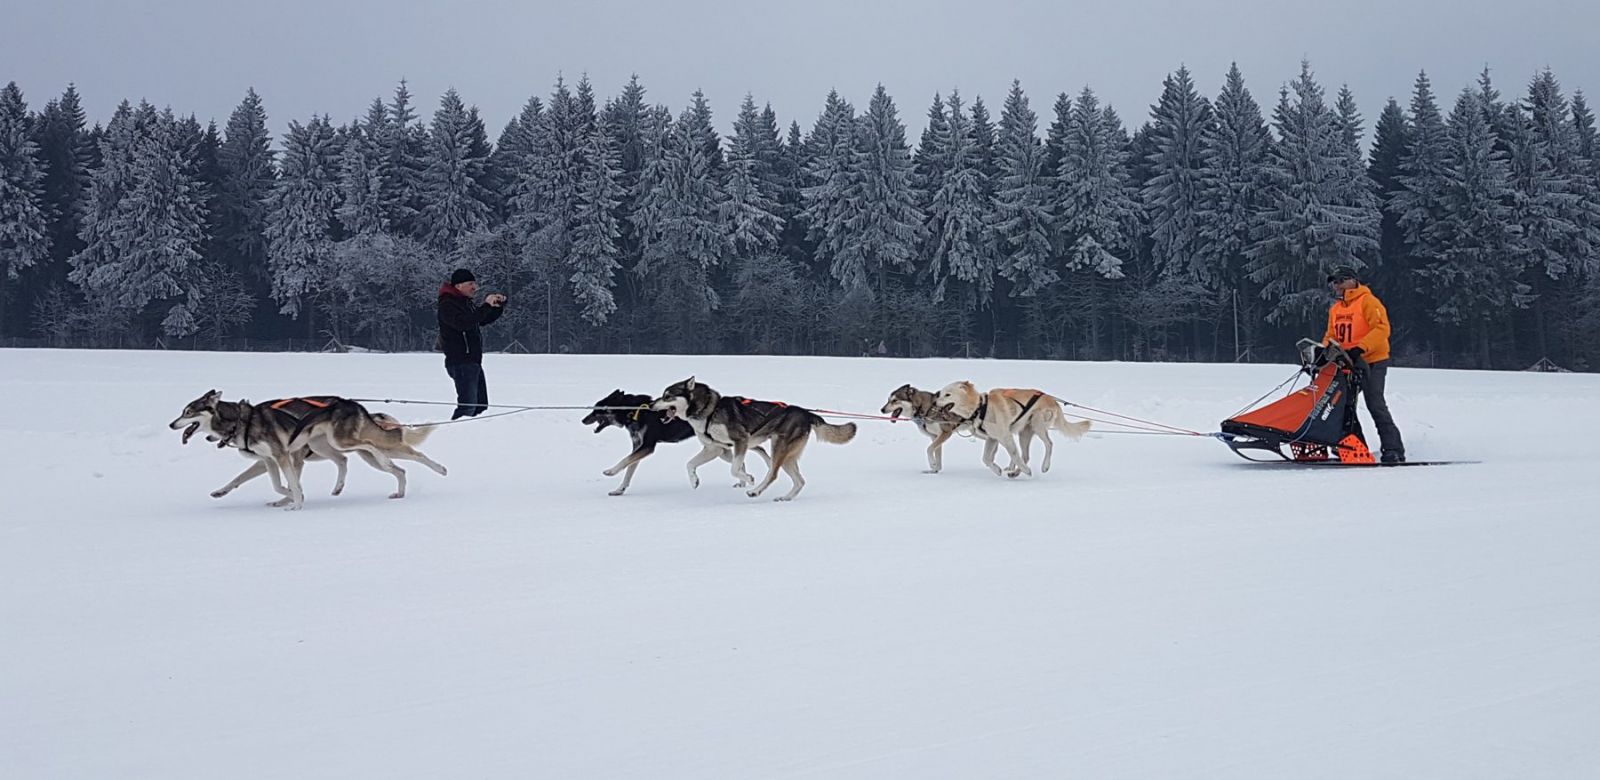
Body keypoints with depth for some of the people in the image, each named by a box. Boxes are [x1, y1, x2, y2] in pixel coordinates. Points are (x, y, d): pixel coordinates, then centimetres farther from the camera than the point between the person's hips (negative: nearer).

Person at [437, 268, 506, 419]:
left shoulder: (466, 302, 18)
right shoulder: (447, 305, -13)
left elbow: (484, 320, 25)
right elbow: (464, 323, -30)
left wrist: (499, 305, 9)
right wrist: (486, 306, -30)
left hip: (473, 361, 10)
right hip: (461, 362, -10)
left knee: (481, 404, 13)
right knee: (468, 404, -14)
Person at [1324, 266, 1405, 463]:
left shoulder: (1368, 301, -9)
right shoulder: (1335, 309, 16)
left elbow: (1382, 329, -20)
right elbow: (1331, 337, 21)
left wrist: (1359, 348, -29)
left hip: (1373, 362, -8)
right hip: (1347, 365, 8)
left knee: (1375, 405, -14)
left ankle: (1393, 450, -11)